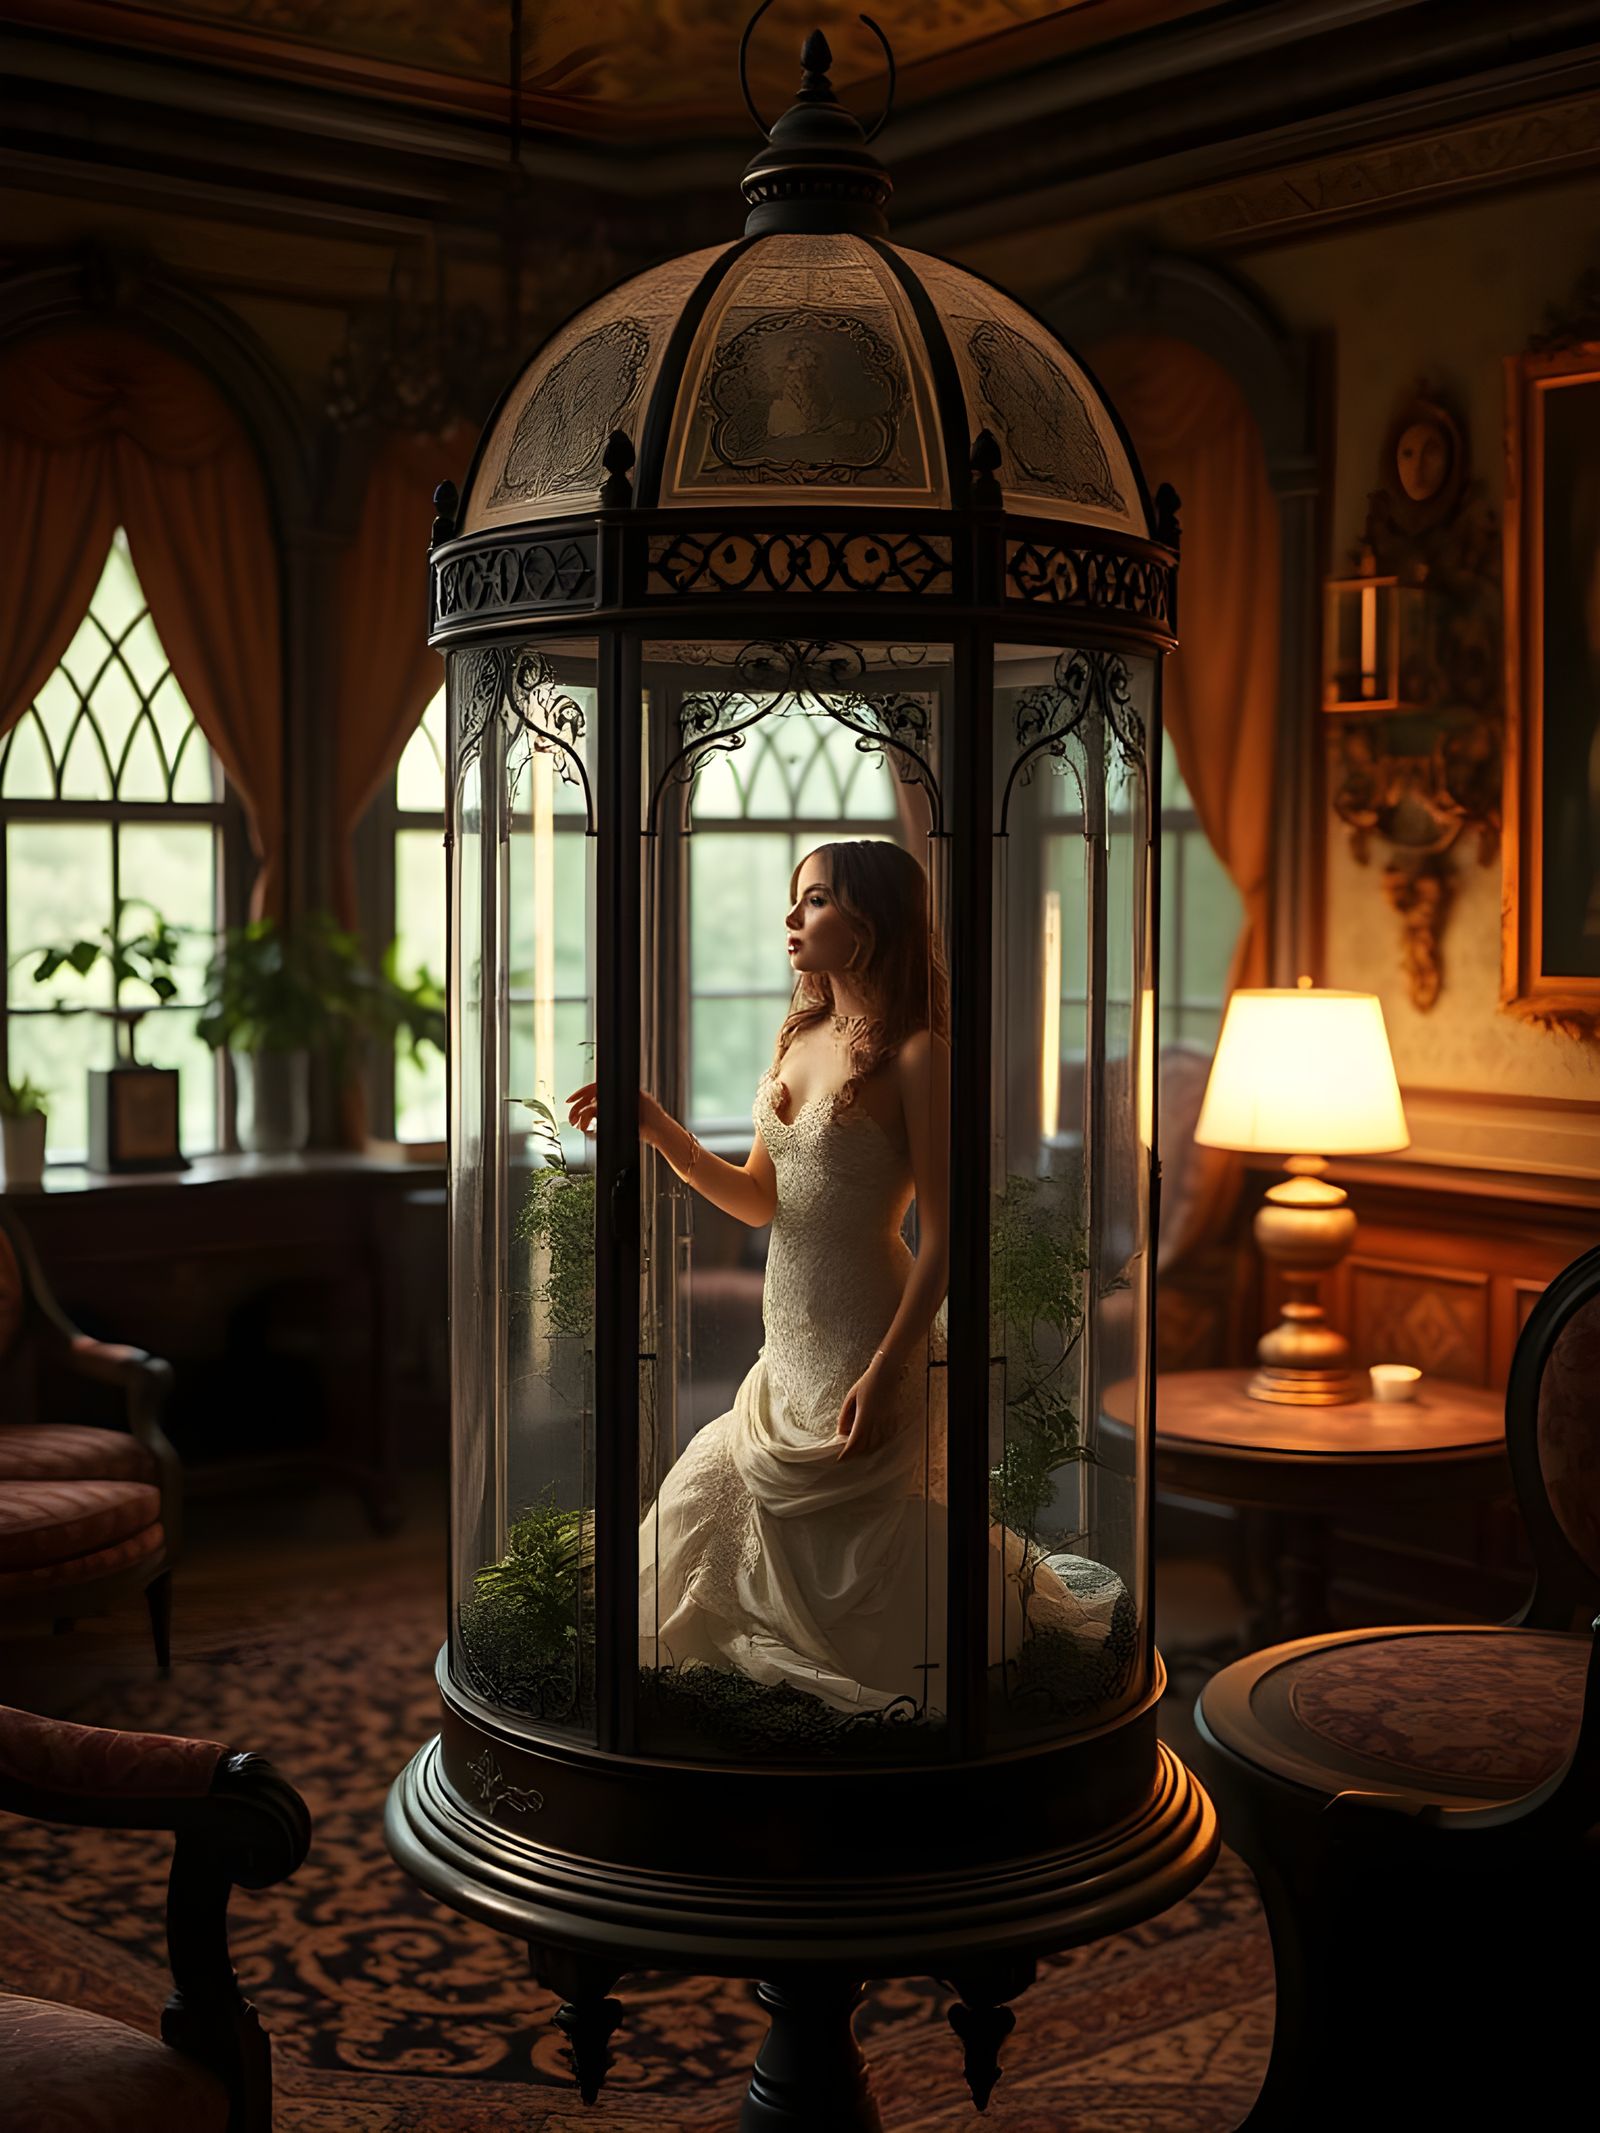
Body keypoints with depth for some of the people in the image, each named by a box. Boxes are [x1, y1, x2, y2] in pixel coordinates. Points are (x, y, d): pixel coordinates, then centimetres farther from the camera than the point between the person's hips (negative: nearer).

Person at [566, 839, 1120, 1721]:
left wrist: (886, 1371, -22)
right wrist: (657, 1128, -3)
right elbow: (758, 1200, 10)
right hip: (786, 1344, 8)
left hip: (863, 1350, -8)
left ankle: (1014, 1594, 31)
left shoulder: (916, 1055, -15)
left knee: (850, 1564, 4)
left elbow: (942, 1232, -17)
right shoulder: (799, 1038, 8)